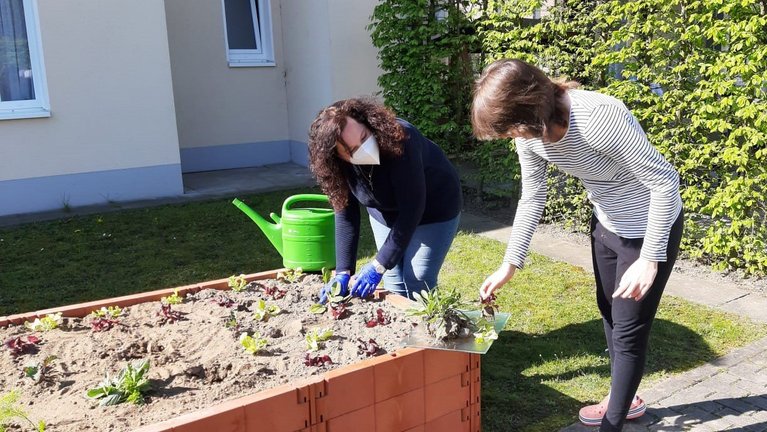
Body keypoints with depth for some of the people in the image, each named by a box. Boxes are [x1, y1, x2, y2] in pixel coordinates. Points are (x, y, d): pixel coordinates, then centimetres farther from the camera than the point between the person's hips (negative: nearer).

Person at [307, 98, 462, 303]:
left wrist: (379, 265, -31)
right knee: (395, 285, 6)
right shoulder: (340, 165, -21)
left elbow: (412, 209, -33)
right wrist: (343, 271, -22)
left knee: (417, 285, -9)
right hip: (387, 213, 4)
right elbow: (345, 215, -14)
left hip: (433, 211, -4)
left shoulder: (399, 140, -37)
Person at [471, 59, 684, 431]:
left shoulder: (599, 118, -37)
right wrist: (510, 264, 0)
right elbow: (532, 197, -1)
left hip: (651, 227, -7)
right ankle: (624, 398, 45)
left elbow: (665, 180, -28)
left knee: (629, 329, 3)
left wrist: (650, 258, -27)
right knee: (609, 312, 22)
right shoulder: (530, 132, -14)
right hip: (606, 223, 8)